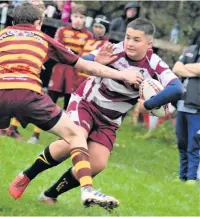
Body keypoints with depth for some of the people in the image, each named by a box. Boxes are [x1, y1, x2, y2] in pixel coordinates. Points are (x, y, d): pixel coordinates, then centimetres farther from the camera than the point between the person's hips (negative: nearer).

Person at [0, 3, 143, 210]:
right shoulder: (43, 39, 25)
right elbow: (86, 66, 27)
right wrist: (122, 75, 34)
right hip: (28, 93, -1)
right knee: (75, 135, 12)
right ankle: (87, 189, -6)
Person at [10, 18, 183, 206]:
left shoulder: (154, 65, -18)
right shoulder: (114, 51, -21)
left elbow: (176, 89, -31)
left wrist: (148, 104, -38)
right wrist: (96, 62, -43)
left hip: (109, 120, 4)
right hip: (86, 102, -3)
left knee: (97, 164, -10)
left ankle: (50, 195, 8)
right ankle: (27, 176, -7)